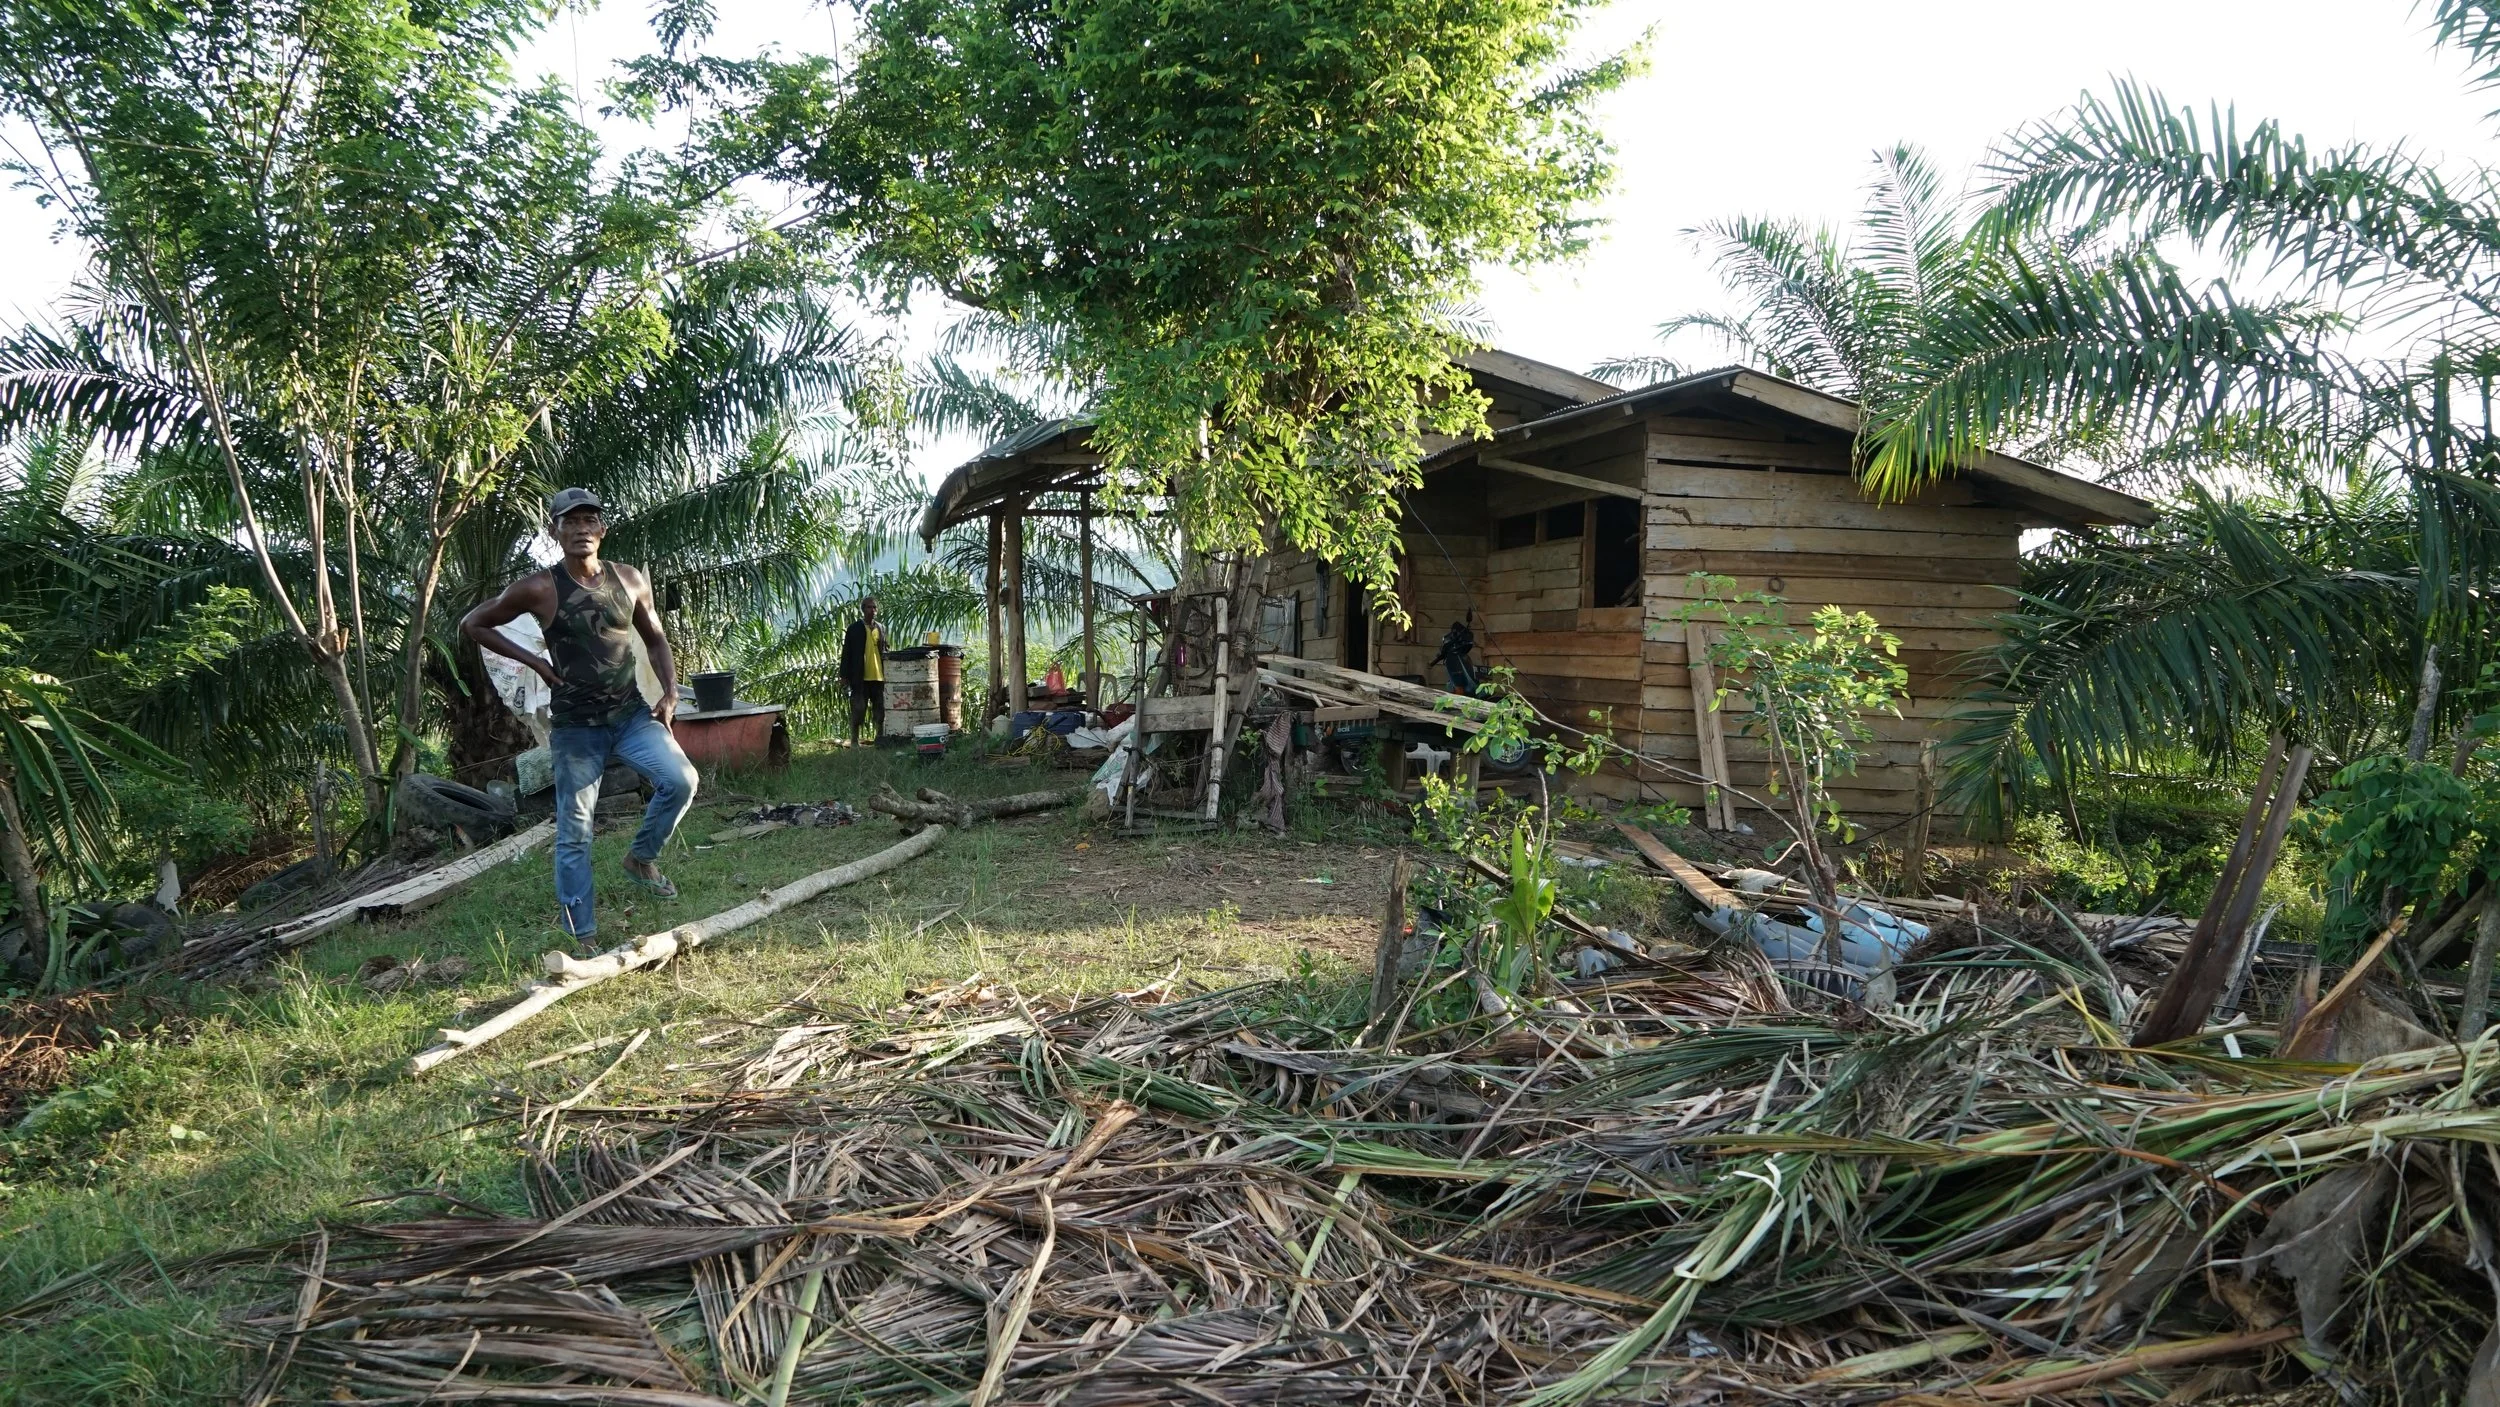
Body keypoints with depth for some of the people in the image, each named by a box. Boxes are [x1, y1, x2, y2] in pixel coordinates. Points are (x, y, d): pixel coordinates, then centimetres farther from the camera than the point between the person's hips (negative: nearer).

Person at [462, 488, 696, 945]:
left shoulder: (629, 580, 1)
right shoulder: (539, 589, -9)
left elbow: (654, 637, 15)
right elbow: (472, 624, 3)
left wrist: (669, 691, 0)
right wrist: (533, 660, -5)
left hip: (633, 715, 3)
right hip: (576, 729, -3)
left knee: (681, 780, -20)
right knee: (574, 833, 2)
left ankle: (642, 857, 8)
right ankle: (581, 936, 14)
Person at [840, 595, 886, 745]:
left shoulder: (881, 628, 13)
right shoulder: (854, 629, 0)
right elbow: (846, 653, -1)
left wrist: (887, 674, 11)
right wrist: (844, 676, -5)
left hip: (878, 677, 4)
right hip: (860, 677, -4)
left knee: (880, 710, 6)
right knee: (858, 710, -1)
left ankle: (880, 739, 13)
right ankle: (854, 741, 6)